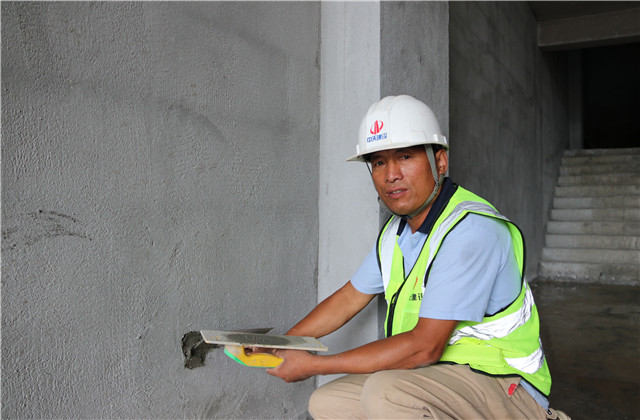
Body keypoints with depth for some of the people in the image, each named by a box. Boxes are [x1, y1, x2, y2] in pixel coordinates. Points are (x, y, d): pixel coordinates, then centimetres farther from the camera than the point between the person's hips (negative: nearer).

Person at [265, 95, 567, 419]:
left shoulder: (470, 229, -24)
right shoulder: (396, 231, 5)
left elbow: (424, 347, -27)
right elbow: (348, 298, 15)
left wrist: (315, 365, -21)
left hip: (503, 387, -8)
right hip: (441, 377, 8)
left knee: (384, 391, -32)